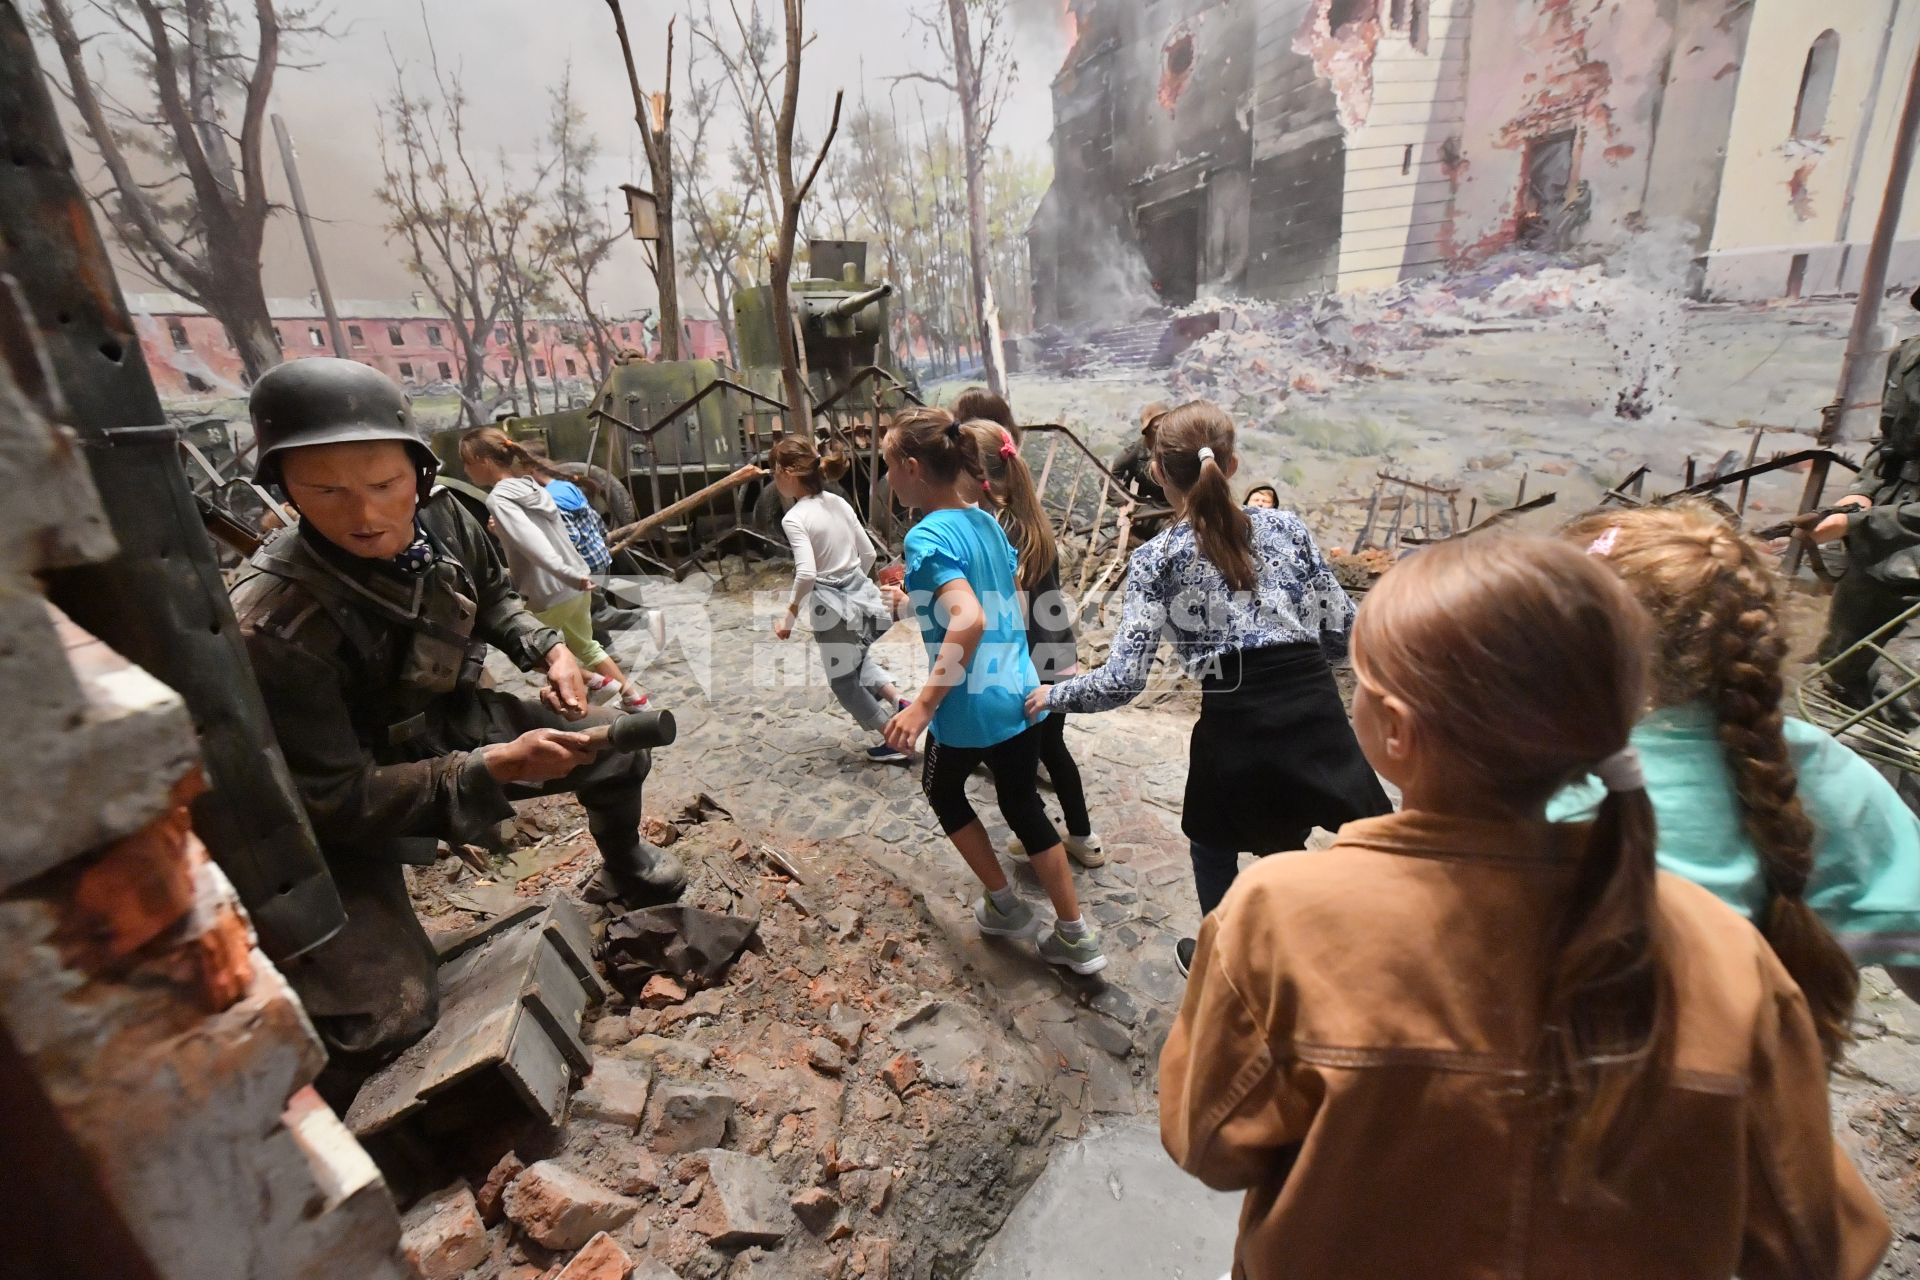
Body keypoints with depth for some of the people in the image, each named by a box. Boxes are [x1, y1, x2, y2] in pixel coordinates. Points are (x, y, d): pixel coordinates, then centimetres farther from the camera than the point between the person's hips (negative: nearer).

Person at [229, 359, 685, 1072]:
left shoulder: (444, 521, -16)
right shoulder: (274, 627, -33)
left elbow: (491, 598, 7)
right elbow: (336, 799, -28)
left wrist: (547, 649, -11)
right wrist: (494, 766, -34)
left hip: (447, 725, 6)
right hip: (338, 821, -6)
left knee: (617, 748, 5)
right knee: (387, 1020, -17)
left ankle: (623, 869, 36)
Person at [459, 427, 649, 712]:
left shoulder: (498, 498, -15)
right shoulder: (530, 483, 9)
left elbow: (530, 540, -30)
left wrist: (567, 575, -40)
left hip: (550, 596, -8)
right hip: (578, 584, 8)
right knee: (585, 646, 28)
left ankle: (597, 682, 13)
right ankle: (633, 696, 30)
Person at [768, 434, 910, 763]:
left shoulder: (794, 519, -18)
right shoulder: (839, 502, 3)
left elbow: (806, 574, -28)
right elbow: (868, 553, 8)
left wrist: (789, 617, -17)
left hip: (831, 605, -7)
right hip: (862, 592, 7)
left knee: (844, 681, 15)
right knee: (856, 660, 33)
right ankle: (899, 702, 17)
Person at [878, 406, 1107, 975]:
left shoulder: (927, 536, -18)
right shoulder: (987, 522, 7)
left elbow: (971, 620, -32)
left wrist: (923, 704, -31)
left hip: (969, 709, -7)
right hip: (1020, 697, 7)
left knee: (942, 789, 23)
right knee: (1024, 808, 20)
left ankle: (1004, 904, 33)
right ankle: (1076, 937, 26)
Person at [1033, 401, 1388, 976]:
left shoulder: (1155, 559, -2)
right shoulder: (1285, 527, 6)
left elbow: (1123, 680, -8)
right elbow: (1341, 633, 7)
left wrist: (1053, 695, 8)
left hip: (1236, 729, -1)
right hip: (1317, 715, 2)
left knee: (1214, 845, 26)